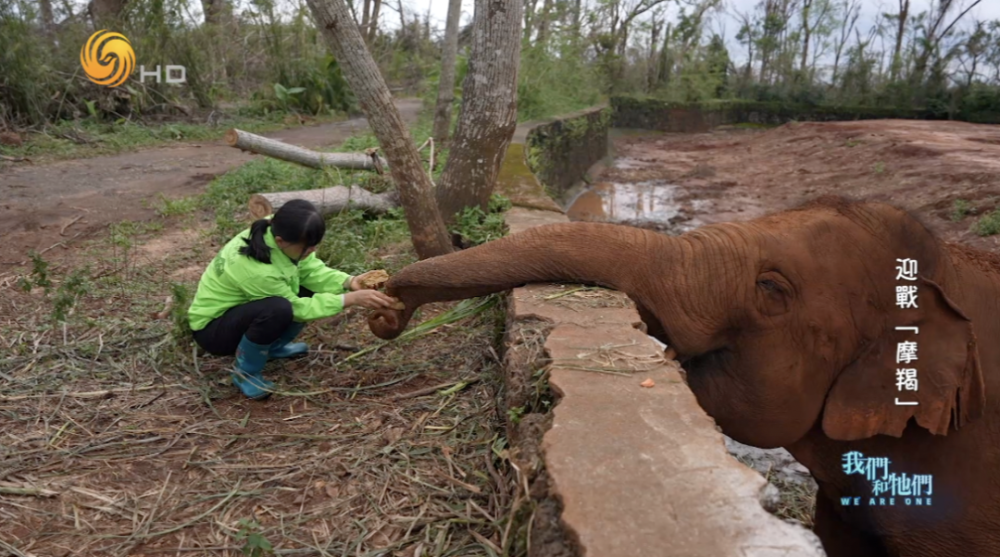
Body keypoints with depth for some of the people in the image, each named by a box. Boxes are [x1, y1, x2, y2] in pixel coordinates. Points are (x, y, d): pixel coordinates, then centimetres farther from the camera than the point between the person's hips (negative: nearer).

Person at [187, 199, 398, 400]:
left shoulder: (276, 231, -19)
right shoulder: (256, 269, -38)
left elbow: (312, 271, -10)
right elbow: (298, 308, -24)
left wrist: (349, 282, -27)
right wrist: (352, 299, -28)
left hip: (239, 306, 8)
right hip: (212, 327, -8)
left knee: (310, 290, -5)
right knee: (279, 309, -36)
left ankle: (272, 346, 14)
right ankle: (245, 372, -10)